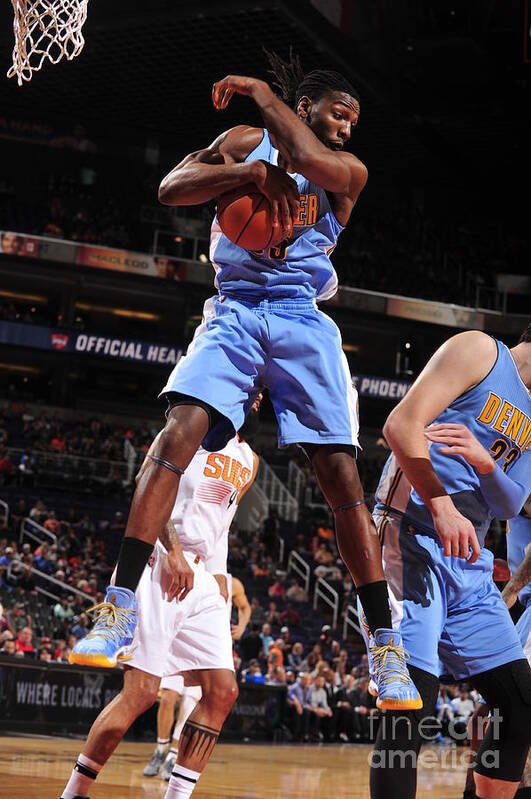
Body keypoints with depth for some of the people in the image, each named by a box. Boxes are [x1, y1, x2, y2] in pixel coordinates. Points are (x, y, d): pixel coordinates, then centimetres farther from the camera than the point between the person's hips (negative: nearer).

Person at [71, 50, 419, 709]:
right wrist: (249, 170, -12)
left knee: (340, 475, -8)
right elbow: (170, 189, 0)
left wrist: (261, 91, -3)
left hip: (302, 321, 0)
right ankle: (119, 613, -23)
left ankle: (386, 648, -2)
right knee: (179, 433, -23)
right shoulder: (244, 142, 14)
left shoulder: (347, 172, 9)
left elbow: (310, 160, -15)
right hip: (234, 312, 0)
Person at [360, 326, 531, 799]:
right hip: (414, 543, -9)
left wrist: (485, 463, -9)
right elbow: (403, 423, -14)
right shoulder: (479, 350, -1)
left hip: (469, 562, 9)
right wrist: (442, 506, -24)